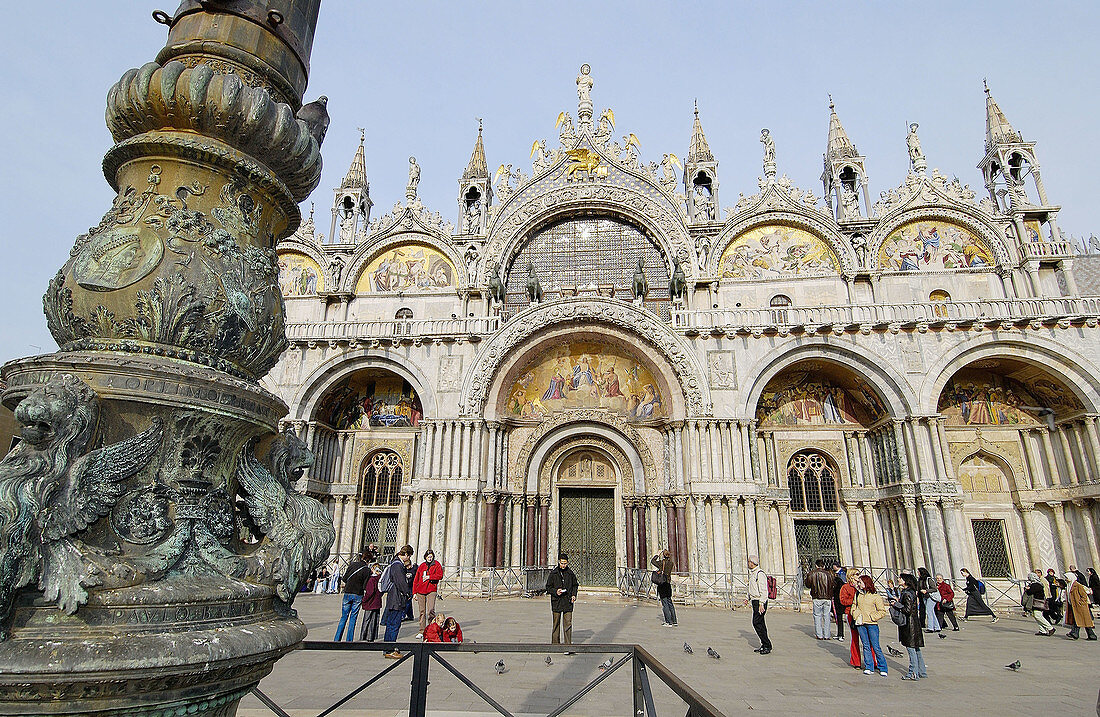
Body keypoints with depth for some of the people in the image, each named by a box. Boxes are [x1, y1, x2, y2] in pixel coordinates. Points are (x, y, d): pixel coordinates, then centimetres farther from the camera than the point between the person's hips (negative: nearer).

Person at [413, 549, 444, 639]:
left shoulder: (437, 564, 6)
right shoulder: (421, 566, 12)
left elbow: (440, 576, -6)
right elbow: (416, 580, 14)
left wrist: (429, 577, -14)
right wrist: (414, 592, 9)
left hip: (431, 591, -3)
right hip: (420, 591, 3)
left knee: (430, 610, -15)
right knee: (422, 611, 6)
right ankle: (422, 631, 15)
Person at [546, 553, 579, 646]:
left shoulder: (570, 573, 5)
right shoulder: (553, 573, -2)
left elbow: (575, 585, 17)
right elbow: (548, 587, 3)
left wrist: (574, 595, 1)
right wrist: (555, 591, -15)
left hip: (568, 602, 1)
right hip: (556, 602, -1)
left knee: (568, 623, -3)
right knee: (556, 623, 8)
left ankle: (568, 644, 2)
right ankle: (555, 643, 22)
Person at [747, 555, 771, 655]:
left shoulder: (760, 574, -17)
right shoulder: (752, 573, 15)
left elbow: (763, 590, -21)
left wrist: (761, 604, -24)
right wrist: (749, 598, 21)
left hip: (760, 602, -10)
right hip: (755, 601, 10)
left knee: (757, 623, -10)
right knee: (760, 623, 11)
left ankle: (767, 645, -3)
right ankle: (764, 645, 16)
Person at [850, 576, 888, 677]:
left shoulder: (876, 596, -4)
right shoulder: (858, 594, 11)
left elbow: (882, 611, -2)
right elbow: (854, 607, 17)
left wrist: (871, 617, -10)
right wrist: (856, 616, 1)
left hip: (872, 624, -4)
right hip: (860, 624, 4)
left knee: (875, 647, -3)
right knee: (866, 646, 7)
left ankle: (883, 668, 10)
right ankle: (869, 667, 13)